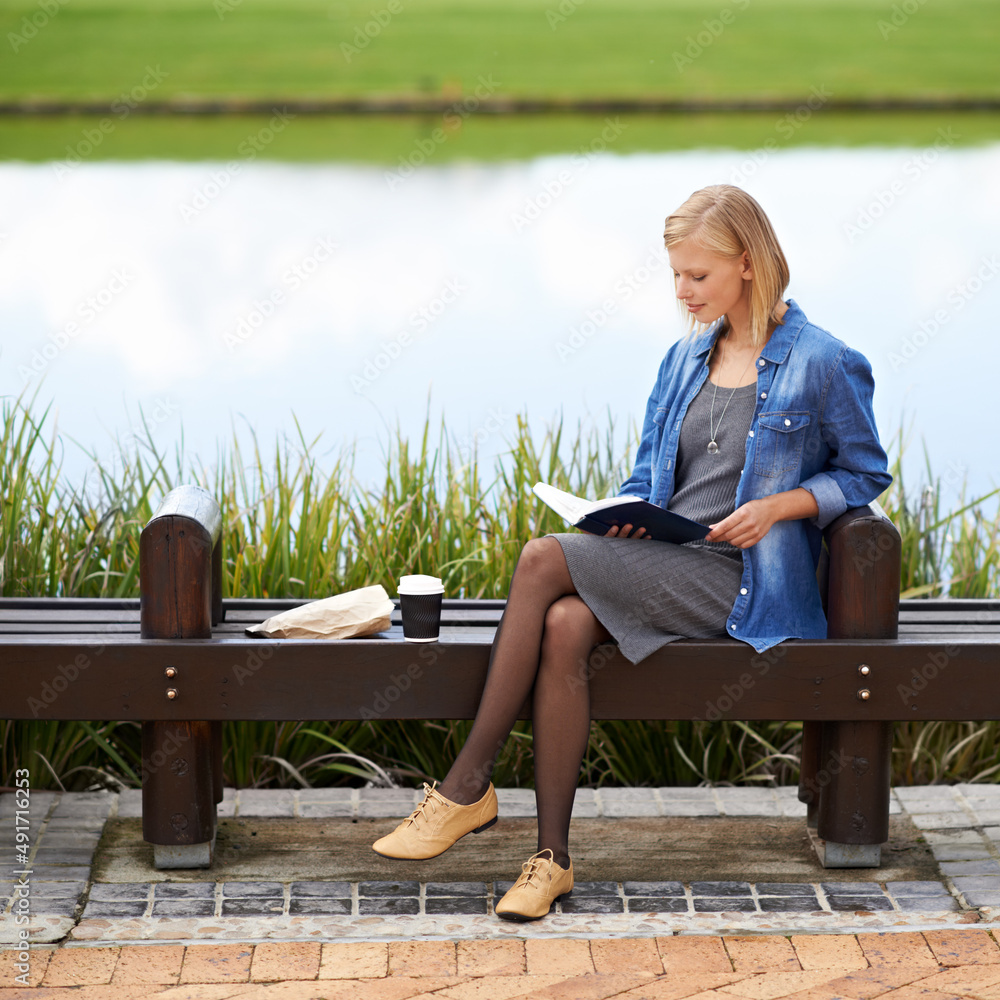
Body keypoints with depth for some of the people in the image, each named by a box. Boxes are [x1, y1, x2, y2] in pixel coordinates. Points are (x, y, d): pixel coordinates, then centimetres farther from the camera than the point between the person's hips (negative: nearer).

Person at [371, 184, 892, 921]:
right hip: (661, 563, 6)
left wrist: (781, 505, -12)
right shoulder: (687, 358, 17)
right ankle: (552, 857, -26)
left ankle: (469, 785, -19)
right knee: (564, 626, -29)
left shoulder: (822, 363, -2)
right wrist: (628, 513, 1)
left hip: (737, 579, -6)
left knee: (543, 561, -25)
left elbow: (865, 474, 4)